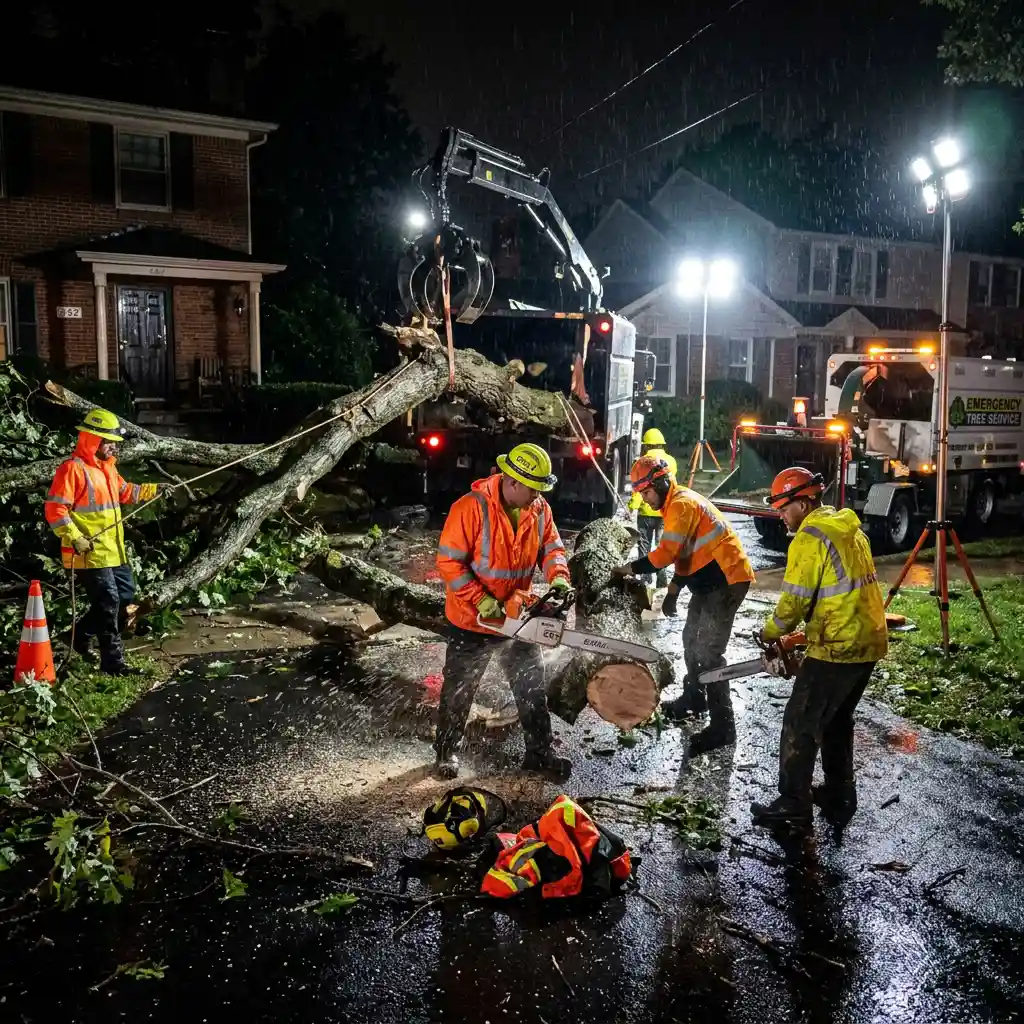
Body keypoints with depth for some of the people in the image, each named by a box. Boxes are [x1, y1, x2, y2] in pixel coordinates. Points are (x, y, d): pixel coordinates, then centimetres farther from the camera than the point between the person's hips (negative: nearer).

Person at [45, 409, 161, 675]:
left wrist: (154, 490, 17)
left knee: (126, 593, 17)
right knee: (109, 603, -7)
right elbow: (54, 510, -20)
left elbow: (125, 492, 28)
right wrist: (75, 538, -25)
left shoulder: (107, 467, 13)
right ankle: (112, 662, 3)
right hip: (90, 553, -9)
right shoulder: (72, 469, -16)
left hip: (113, 550, 9)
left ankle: (82, 634, 33)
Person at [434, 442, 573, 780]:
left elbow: (552, 548, 1)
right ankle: (446, 752, 32)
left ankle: (539, 752, 28)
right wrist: (483, 602, -25)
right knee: (459, 690, 13)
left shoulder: (539, 510, -6)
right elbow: (449, 562, -23)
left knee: (533, 687, 13)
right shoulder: (472, 508, -24)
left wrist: (558, 577, -20)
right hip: (471, 620, -5)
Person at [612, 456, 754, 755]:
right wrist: (672, 591, 16)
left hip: (727, 579, -11)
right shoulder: (677, 504, 14)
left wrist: (629, 568, -14)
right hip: (710, 580, 11)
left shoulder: (682, 504, -19)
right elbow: (686, 552, 19)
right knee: (691, 640, 22)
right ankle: (693, 697, 40)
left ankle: (722, 725, -9)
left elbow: (666, 553, -25)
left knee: (707, 651, -12)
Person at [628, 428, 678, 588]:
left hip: (647, 510, -4)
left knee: (645, 544, 7)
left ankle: (647, 578, 4)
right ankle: (661, 579, 5)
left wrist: (633, 505, -19)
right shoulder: (671, 461, 6)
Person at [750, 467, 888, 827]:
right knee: (837, 719, 22)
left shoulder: (809, 538, -14)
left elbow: (795, 599, -14)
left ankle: (793, 804, 6)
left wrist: (771, 633, 3)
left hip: (837, 648, -9)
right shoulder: (850, 529, 14)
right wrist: (807, 628, 19)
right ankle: (840, 793, 31)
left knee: (801, 723, 1)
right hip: (869, 641, 9)